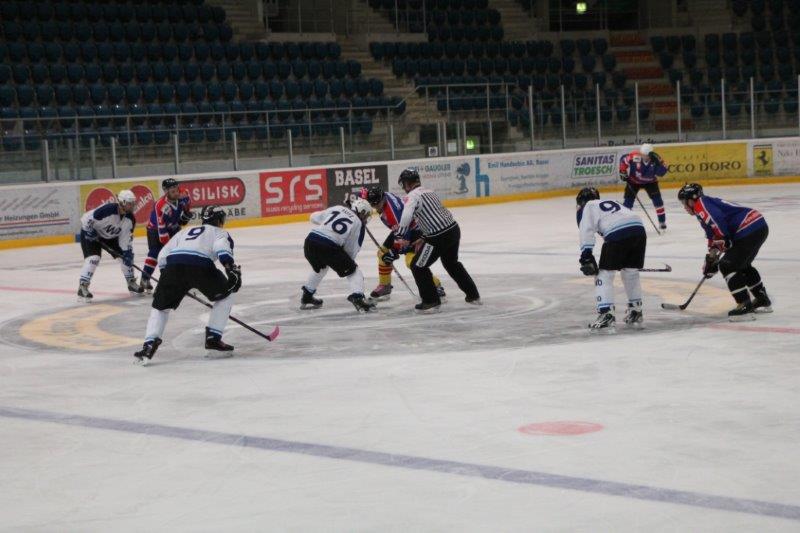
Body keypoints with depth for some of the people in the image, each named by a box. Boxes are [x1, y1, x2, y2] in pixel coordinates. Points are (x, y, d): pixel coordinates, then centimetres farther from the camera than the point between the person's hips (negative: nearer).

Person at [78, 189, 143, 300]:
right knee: (93, 258, -25)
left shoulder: (130, 219, -14)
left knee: (127, 256, 4)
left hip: (111, 236, 7)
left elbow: (126, 238, -6)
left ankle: (131, 283, 19)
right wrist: (90, 231, -25)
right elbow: (86, 218, -31)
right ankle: (82, 287, -24)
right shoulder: (107, 210, -36)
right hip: (91, 234, -7)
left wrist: (127, 252, -14)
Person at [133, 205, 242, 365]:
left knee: (160, 307, 20)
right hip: (200, 265, -3)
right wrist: (232, 268, -10)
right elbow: (222, 248, 0)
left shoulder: (185, 231, 39)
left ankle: (149, 344, 1)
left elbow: (162, 257, 28)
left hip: (173, 265, 3)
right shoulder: (220, 233, 27)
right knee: (224, 295, 22)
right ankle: (213, 338, 17)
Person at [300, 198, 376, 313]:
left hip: (310, 240, 6)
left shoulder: (336, 208, 22)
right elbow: (352, 250, 8)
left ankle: (307, 297, 44)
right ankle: (358, 298, -11)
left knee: (320, 267, 36)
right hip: (329, 246, -6)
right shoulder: (359, 224, 10)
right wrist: (348, 262, 25)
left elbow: (314, 217, 30)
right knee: (353, 271, 8)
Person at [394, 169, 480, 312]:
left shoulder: (412, 196, -8)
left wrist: (400, 236, -14)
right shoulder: (429, 192, 19)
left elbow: (406, 217, -25)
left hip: (439, 238, -9)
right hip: (453, 229, 9)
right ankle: (473, 295, 38)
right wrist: (423, 239, 25)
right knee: (452, 263, 31)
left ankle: (431, 301, 7)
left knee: (418, 266, 7)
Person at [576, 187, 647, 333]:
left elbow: (586, 232, 1)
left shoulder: (586, 208, 19)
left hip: (618, 234, -6)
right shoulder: (612, 202, 38)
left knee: (604, 275, 4)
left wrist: (586, 257, -4)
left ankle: (606, 316, -7)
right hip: (639, 230, 6)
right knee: (631, 272, 25)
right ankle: (636, 312, 33)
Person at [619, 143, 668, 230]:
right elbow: (623, 160, -14)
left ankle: (662, 221, 6)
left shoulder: (655, 158, -29)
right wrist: (623, 172, -15)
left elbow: (662, 172, -37)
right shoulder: (634, 156, -32)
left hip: (650, 181, 1)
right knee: (628, 199, -8)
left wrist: (657, 162, -49)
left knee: (657, 198, -9)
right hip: (633, 180, -1)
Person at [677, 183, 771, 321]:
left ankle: (744, 306, -9)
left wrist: (721, 242, -14)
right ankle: (762, 301, 33)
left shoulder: (701, 204, -4)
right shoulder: (709, 203, 27)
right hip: (760, 226, 10)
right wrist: (711, 259, 29)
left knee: (727, 265, -6)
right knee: (742, 265, 26)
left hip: (749, 230, -10)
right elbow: (713, 235, 31)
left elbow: (717, 221, -22)